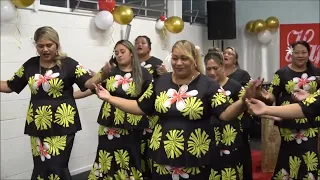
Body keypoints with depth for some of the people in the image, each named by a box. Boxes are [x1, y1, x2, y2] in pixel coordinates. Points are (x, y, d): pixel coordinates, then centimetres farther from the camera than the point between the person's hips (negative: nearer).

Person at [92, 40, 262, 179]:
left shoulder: (207, 84, -7)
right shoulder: (161, 82, 5)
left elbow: (225, 113, -13)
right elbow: (140, 108, 10)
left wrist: (244, 100, -32)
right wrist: (109, 98, 7)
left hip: (195, 160, -3)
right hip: (162, 157, 3)